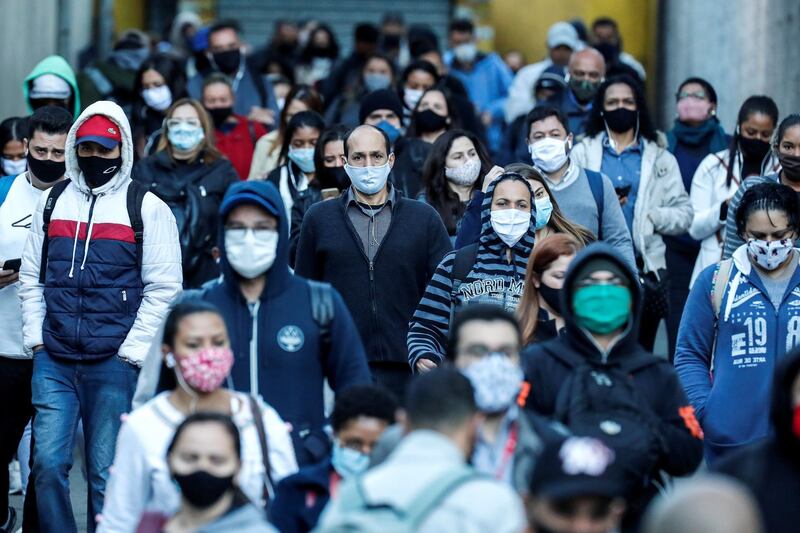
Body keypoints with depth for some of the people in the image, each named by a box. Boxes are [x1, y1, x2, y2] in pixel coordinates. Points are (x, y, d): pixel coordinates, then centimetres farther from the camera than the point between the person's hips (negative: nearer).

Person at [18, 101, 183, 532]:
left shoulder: (147, 208, 1)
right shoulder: (52, 201, 13)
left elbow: (164, 286, -3)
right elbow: (32, 275, 16)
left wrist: (131, 351, -8)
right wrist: (36, 336, 5)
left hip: (114, 364, -3)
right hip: (53, 361, 3)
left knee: (105, 473, 1)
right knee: (48, 464, -1)